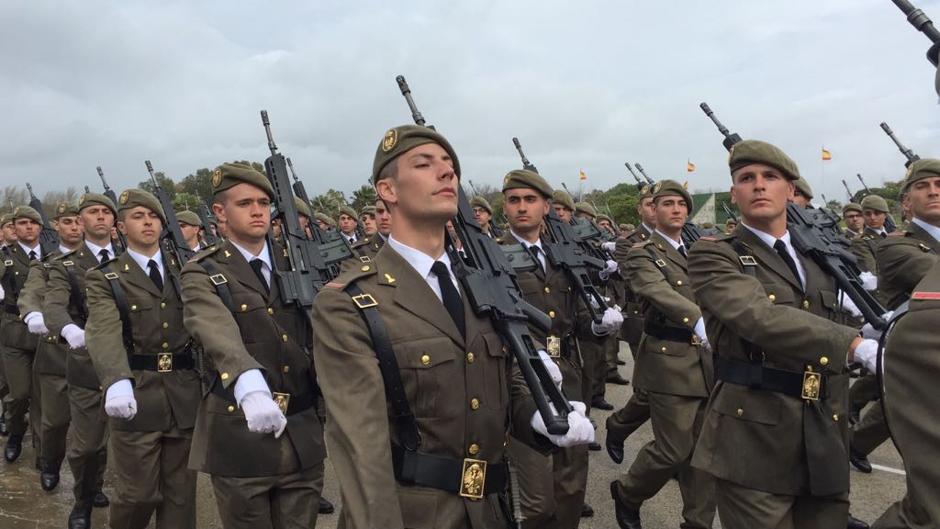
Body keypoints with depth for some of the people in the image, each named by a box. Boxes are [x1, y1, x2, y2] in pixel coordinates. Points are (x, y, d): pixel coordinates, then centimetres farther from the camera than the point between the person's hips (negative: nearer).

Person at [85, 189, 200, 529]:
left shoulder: (184, 268, 9)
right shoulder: (104, 278, -2)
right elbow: (105, 333, -20)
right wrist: (117, 382, -35)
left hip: (184, 393, 3)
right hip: (136, 394, -2)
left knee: (181, 491, 12)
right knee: (138, 493, 8)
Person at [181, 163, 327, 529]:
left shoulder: (296, 264, 7)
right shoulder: (203, 274, -5)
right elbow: (218, 333, -26)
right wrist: (249, 384, -45)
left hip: (303, 434, 3)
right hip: (239, 436, -3)